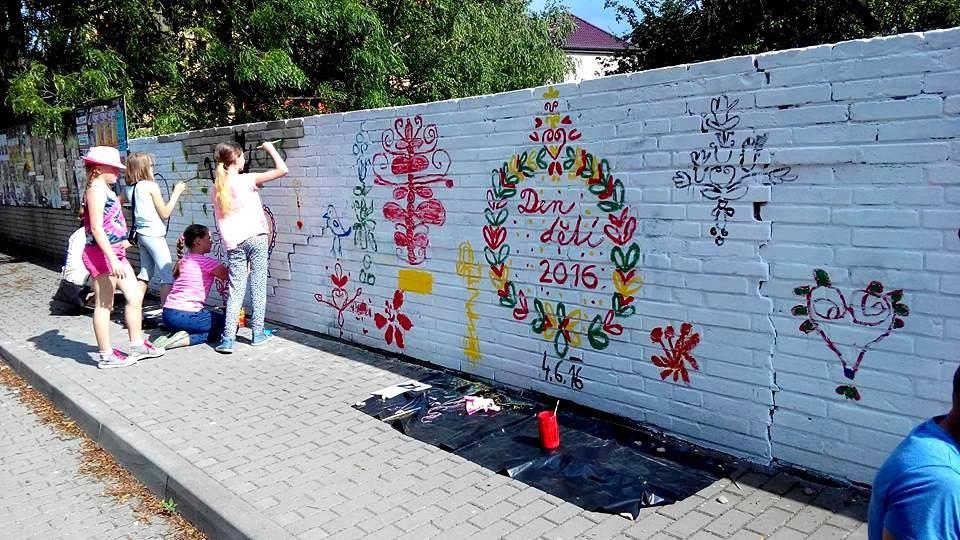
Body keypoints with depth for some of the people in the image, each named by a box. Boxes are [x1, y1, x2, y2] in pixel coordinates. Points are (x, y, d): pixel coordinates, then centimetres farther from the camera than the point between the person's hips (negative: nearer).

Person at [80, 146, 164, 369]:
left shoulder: (105, 190, 15)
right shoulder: (96, 190, -14)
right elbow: (96, 227, -22)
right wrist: (112, 258, -26)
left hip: (115, 252, 10)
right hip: (102, 254, -9)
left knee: (135, 296, 11)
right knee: (104, 305, -1)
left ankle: (137, 345, 21)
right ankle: (107, 356, 9)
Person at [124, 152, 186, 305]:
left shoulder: (130, 188, 8)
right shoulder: (151, 186, -11)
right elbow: (164, 213, -8)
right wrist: (176, 193, -2)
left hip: (141, 233, 8)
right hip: (154, 234, -8)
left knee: (145, 273, 15)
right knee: (167, 275, -6)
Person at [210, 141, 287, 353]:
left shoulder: (217, 187, 10)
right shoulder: (247, 180, -7)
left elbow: (220, 219, 14)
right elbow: (282, 170, -11)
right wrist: (270, 148, 3)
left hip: (232, 244, 4)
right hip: (256, 238, -4)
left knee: (235, 290, 4)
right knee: (258, 286, 6)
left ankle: (228, 338, -2)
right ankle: (258, 333, 12)